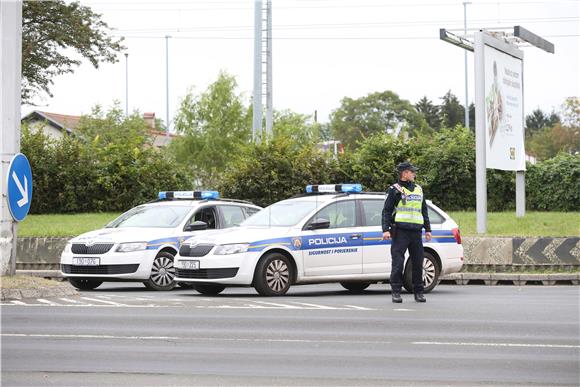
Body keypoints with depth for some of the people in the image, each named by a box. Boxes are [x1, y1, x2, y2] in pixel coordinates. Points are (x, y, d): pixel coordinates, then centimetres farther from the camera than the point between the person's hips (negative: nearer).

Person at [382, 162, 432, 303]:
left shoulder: (418, 189, 19)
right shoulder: (395, 190, 1)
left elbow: (424, 210, 25)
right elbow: (387, 210, -1)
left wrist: (427, 229, 20)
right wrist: (386, 229, -11)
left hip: (416, 232, 5)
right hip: (400, 231, -5)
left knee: (418, 263, 6)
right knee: (398, 263, -7)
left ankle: (418, 292, 13)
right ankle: (396, 292, -2)